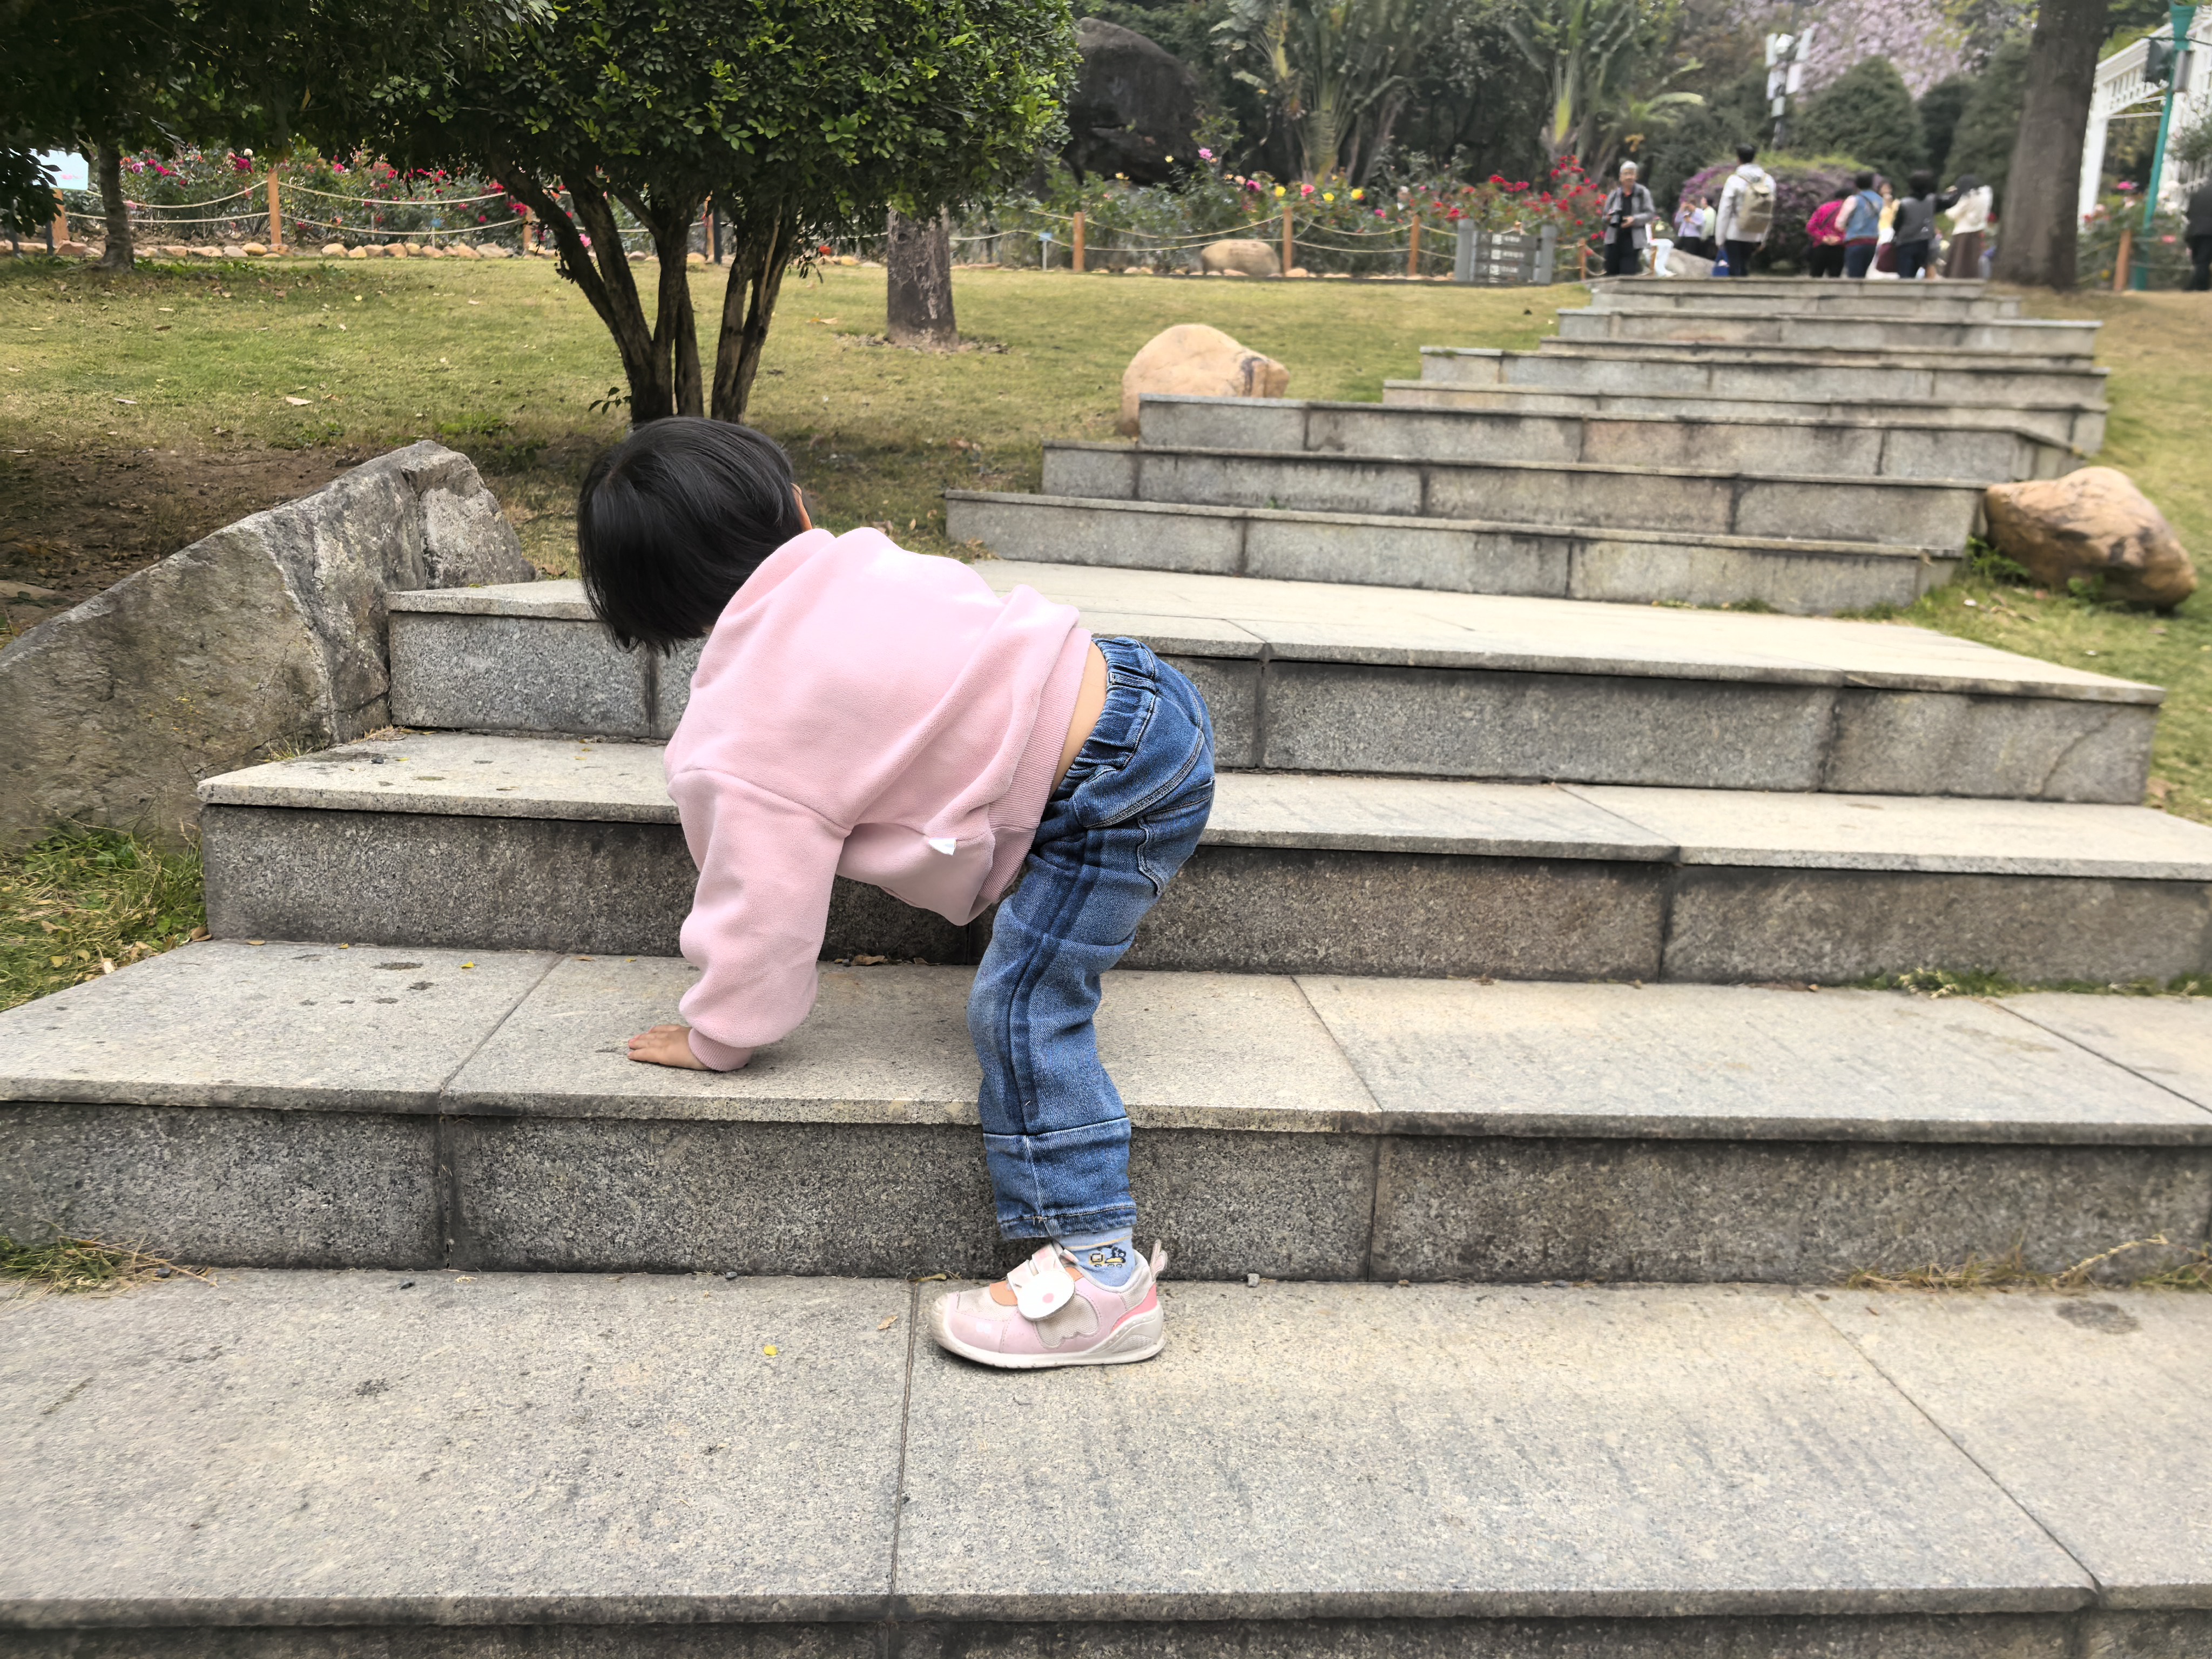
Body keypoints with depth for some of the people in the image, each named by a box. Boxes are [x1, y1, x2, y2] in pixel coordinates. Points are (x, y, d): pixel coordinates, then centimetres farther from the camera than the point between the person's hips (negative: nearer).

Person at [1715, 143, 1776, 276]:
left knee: (1735, 270, -1)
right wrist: (1763, 239, 11)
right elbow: (1770, 214, 4)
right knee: (1745, 269, 15)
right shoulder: (1768, 181, 2)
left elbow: (1725, 211, -10)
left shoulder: (1735, 180, -11)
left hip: (1735, 234, -4)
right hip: (1754, 236, 4)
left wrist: (1721, 237, -3)